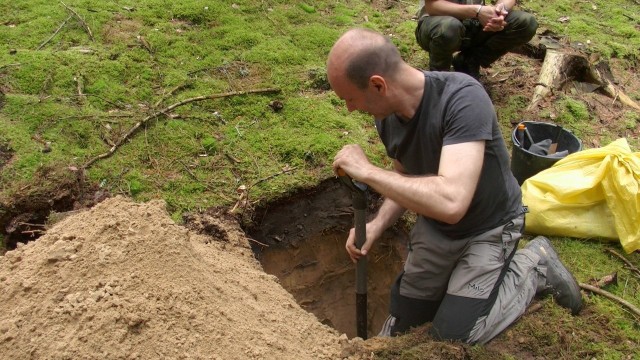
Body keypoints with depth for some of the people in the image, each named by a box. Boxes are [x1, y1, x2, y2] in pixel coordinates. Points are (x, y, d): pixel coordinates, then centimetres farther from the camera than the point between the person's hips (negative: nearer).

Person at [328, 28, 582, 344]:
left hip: (488, 228, -6)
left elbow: (451, 201, -48)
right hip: (435, 224, 6)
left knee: (452, 336, -6)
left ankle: (533, 267, 11)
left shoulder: (462, 99, -36)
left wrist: (367, 171, -39)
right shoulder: (386, 114, -14)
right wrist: (378, 224, -15)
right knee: (403, 321, 13)